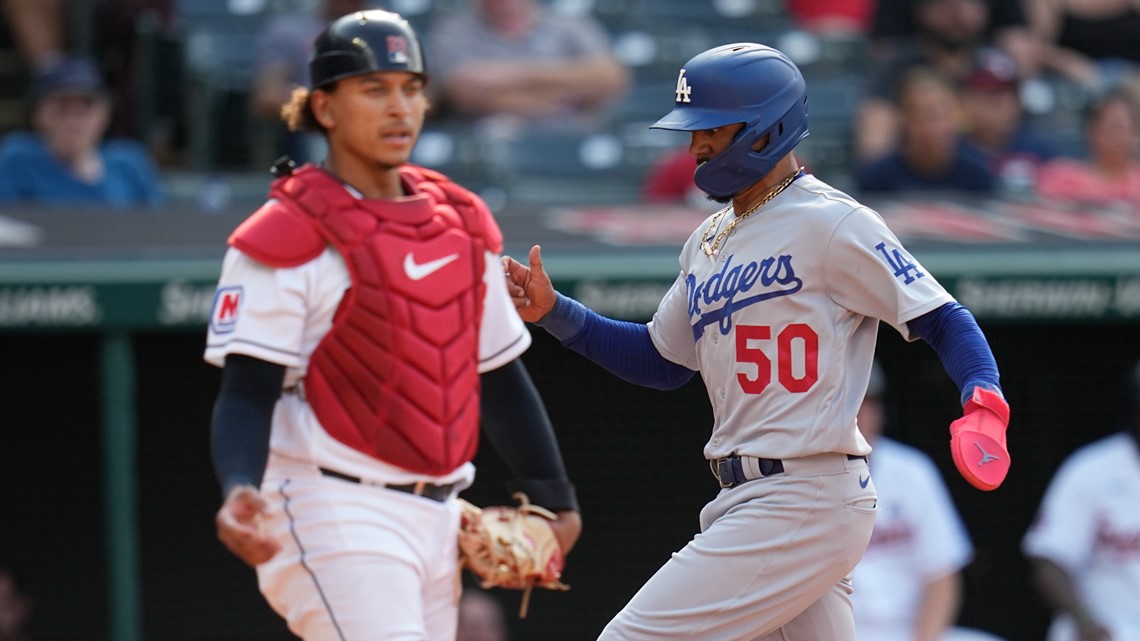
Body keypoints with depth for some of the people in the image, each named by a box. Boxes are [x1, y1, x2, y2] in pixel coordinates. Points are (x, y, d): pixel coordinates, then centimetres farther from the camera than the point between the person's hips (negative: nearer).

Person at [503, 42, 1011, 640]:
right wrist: (554, 312, 13)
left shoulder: (832, 223, -9)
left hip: (806, 501, -9)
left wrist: (984, 400, -28)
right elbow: (661, 360, 24)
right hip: (743, 501, 9)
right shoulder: (709, 240, 17)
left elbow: (943, 320, -10)